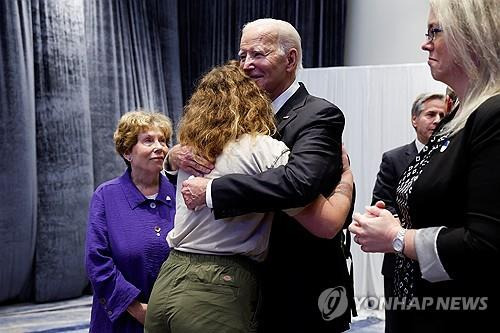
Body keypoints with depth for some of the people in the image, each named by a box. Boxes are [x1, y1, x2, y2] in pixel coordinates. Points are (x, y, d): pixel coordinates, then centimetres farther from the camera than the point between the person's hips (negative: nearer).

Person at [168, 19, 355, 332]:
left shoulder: (320, 116, -16)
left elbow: (298, 181, -35)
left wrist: (211, 191, -31)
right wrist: (176, 156, -14)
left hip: (302, 292, -7)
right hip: (254, 284, 7)